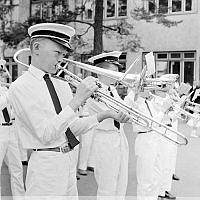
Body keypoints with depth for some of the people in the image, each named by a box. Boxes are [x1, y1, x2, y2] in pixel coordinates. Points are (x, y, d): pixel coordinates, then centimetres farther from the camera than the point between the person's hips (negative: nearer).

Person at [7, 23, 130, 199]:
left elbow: (73, 127, 11)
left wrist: (104, 115, -2)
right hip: (46, 164, -7)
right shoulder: (21, 87, -12)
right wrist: (77, 100, -24)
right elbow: (45, 134, -20)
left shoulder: (63, 86, 11)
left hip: (70, 160, 7)